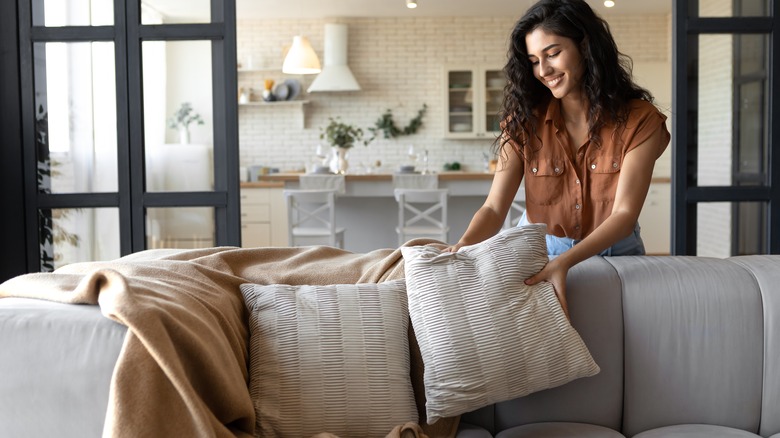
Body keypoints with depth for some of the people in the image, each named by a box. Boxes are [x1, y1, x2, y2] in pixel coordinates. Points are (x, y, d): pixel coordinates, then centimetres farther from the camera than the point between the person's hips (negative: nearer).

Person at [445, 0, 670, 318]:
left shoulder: (640, 120, -13)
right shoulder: (524, 120, -7)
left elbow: (624, 214, -20)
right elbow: (494, 208, -13)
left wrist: (564, 262, -38)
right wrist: (464, 245, -36)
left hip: (613, 251, 0)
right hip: (537, 251, 1)